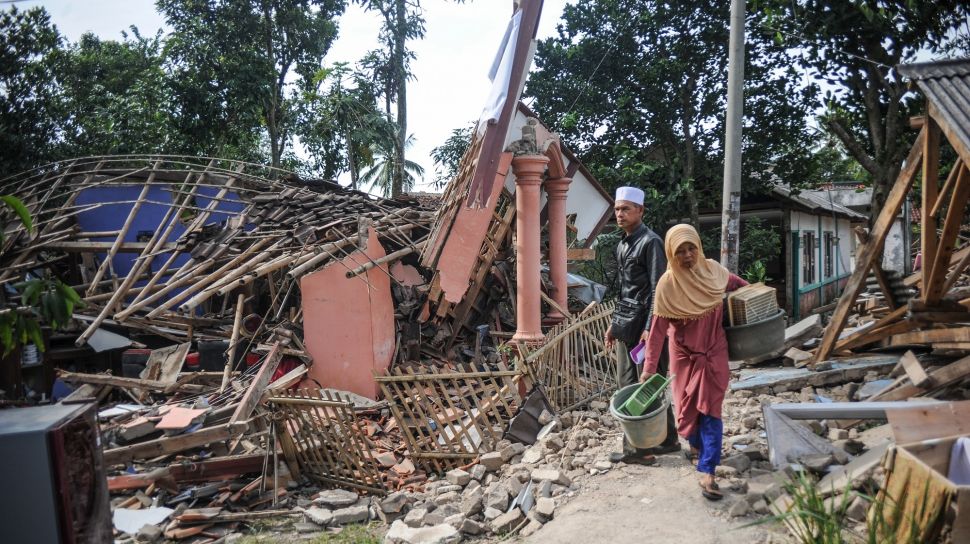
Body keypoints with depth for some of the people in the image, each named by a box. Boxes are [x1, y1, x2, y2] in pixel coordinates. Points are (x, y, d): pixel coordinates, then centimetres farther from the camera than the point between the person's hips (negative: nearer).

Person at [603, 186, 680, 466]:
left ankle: (641, 448, 7)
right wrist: (614, 323, 19)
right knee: (627, 385, 11)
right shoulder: (622, 245, 16)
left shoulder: (650, 242, -9)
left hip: (643, 325, -9)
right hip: (626, 327, 9)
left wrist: (650, 328, -19)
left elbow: (657, 289, -14)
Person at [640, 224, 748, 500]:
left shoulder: (712, 270, -9)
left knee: (710, 409, -3)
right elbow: (658, 328, -18)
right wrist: (649, 366, -20)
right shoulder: (668, 284, -18)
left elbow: (735, 283, 16)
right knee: (689, 405, 14)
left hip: (713, 352, 1)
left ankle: (707, 473, -1)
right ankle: (697, 446, 43)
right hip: (685, 355, -1)